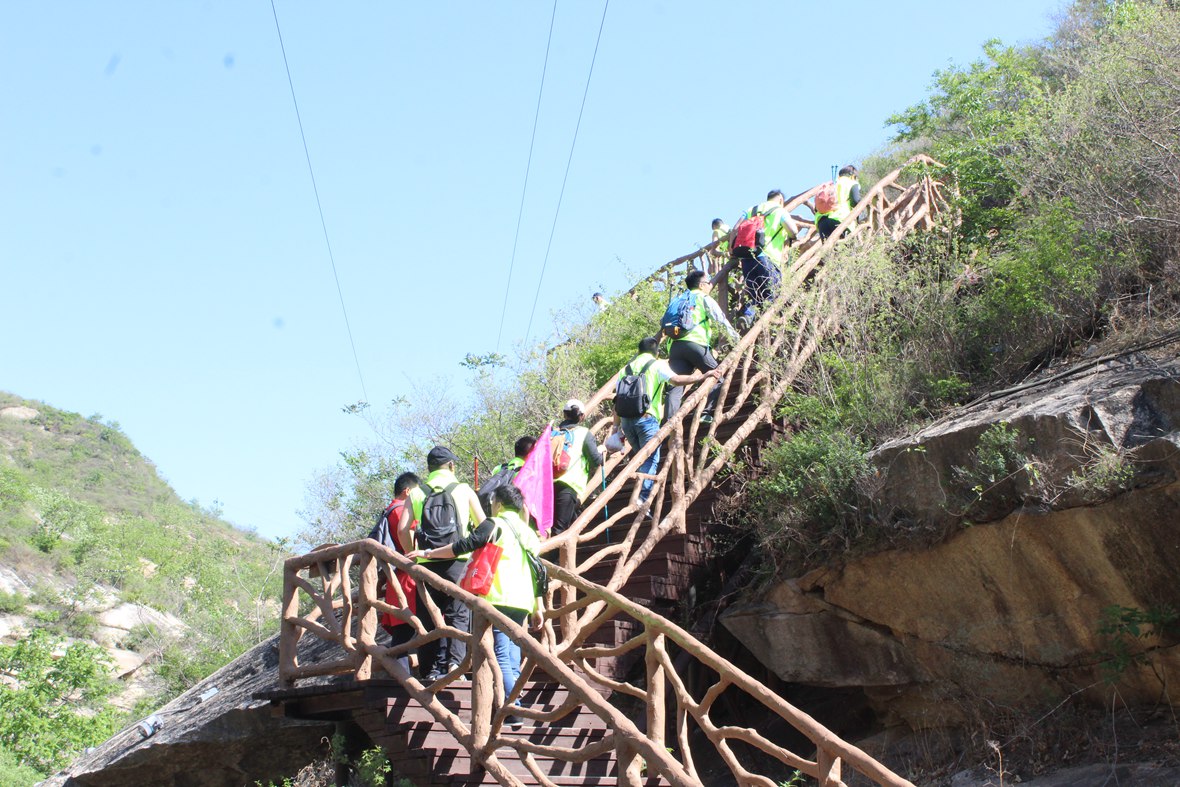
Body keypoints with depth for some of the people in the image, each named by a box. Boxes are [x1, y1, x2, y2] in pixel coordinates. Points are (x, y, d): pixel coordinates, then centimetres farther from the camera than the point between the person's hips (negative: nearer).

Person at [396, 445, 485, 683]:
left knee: (429, 616, 7)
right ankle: (454, 662, -10)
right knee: (458, 614, 3)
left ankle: (431, 667, 6)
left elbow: (402, 529, 2)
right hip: (457, 559, -2)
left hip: (427, 562, 2)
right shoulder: (464, 490, 7)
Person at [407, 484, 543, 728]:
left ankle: (512, 712, -17)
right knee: (513, 659, 9)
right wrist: (538, 608, 20)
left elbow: (464, 546, -7)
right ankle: (513, 710, 7)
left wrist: (428, 553, 0)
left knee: (501, 657, -8)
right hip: (523, 602, 7)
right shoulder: (528, 532, 19)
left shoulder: (494, 525, 0)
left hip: (500, 600, -7)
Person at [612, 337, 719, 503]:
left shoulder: (625, 370, 21)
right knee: (650, 459, -4)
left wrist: (616, 426, 20)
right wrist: (703, 376, -7)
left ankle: (643, 492, 18)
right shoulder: (657, 365, 5)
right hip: (647, 418, -5)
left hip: (626, 419, 5)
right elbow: (676, 379, -13)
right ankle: (642, 498, -18)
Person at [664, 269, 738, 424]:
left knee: (675, 385, -2)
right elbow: (720, 321, 4)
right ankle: (706, 413, -3)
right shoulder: (705, 299, 10)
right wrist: (736, 338, 12)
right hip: (696, 344, -6)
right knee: (717, 378, 8)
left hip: (675, 345, 6)